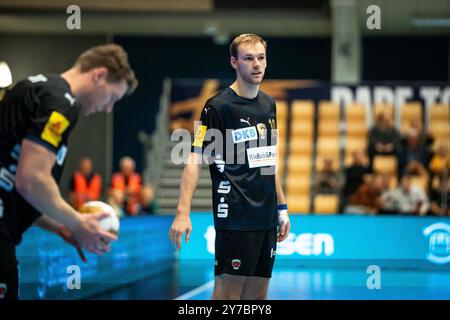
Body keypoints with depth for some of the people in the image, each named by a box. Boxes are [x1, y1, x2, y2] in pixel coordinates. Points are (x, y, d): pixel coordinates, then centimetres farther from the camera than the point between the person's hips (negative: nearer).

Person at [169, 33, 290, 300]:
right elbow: (195, 160, -12)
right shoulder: (218, 106, -8)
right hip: (235, 216, -7)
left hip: (267, 217, 7)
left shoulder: (269, 104, 13)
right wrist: (183, 213, -21)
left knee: (258, 293, 8)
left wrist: (282, 208, 19)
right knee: (228, 290, -6)